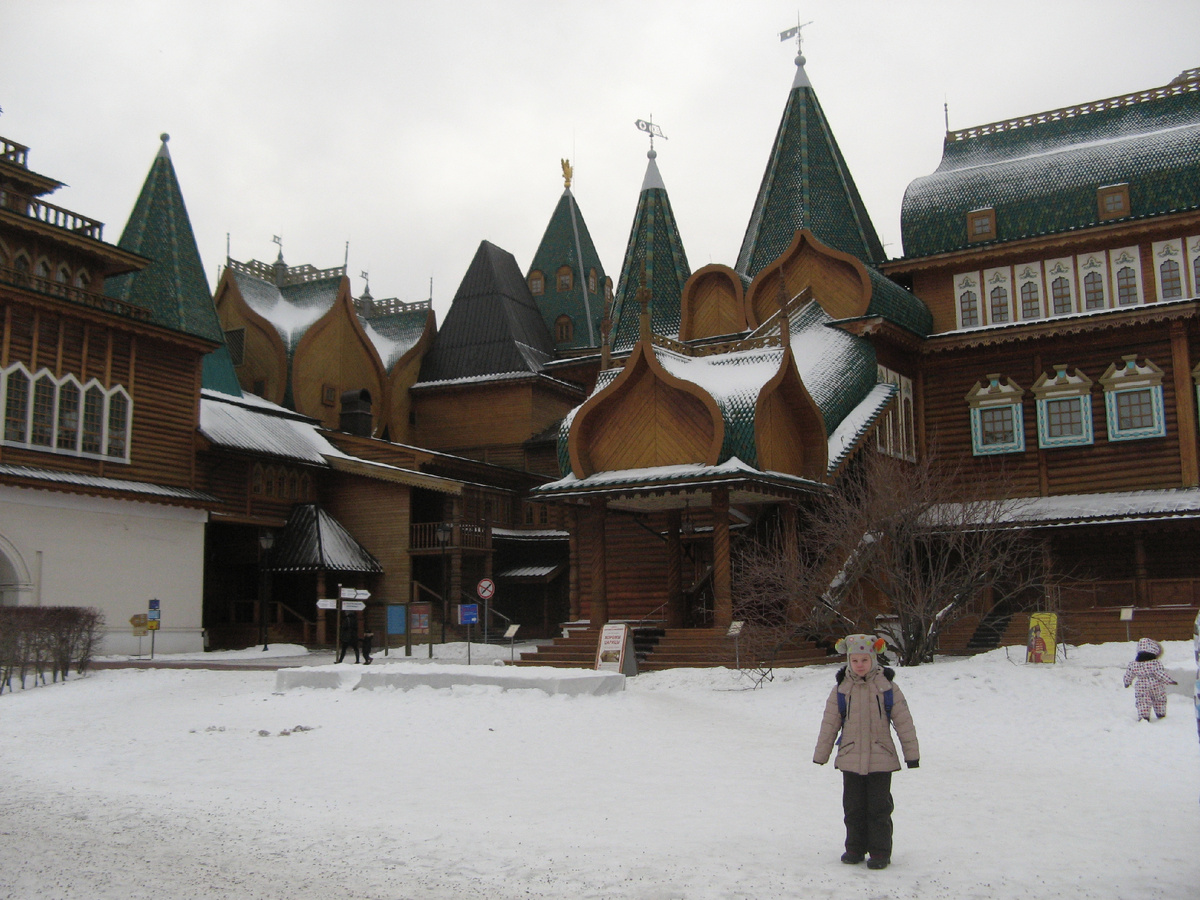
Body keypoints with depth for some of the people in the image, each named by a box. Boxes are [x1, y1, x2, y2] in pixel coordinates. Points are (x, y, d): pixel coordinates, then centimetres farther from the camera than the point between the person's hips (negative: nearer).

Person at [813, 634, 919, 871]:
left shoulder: (887, 688, -2)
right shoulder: (841, 689, 0)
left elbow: (903, 721, 2)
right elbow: (829, 723, 6)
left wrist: (911, 752, 2)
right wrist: (821, 754, 9)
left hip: (881, 759, -2)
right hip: (850, 759, 2)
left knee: (879, 807, 2)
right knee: (853, 807, 10)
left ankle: (880, 852, 12)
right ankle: (855, 848, 23)